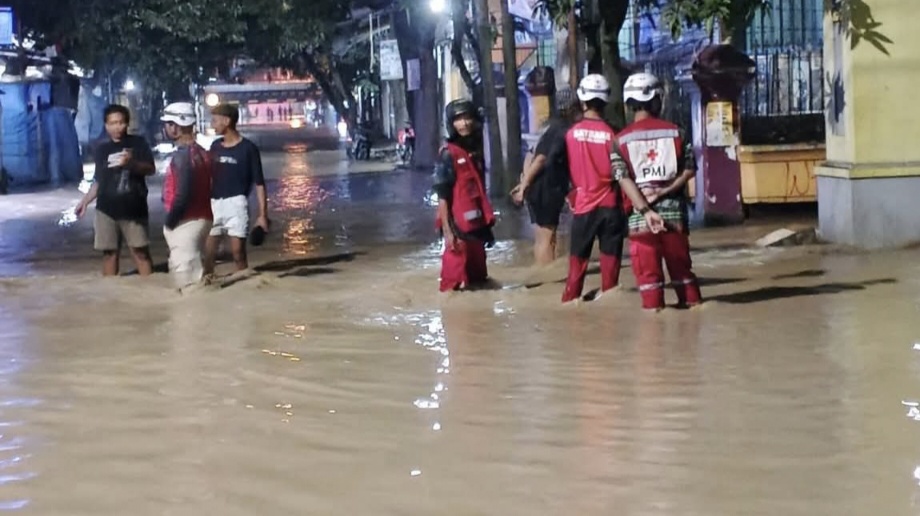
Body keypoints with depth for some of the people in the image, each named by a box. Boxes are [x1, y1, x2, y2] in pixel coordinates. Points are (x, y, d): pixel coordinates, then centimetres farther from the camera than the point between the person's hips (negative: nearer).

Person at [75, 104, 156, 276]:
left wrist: (132, 163, -24)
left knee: (140, 251, -3)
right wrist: (85, 201, 8)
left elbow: (151, 169, -7)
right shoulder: (102, 150, 12)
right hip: (107, 210, 3)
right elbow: (98, 181, 18)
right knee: (109, 252, 3)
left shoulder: (138, 143, 3)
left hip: (134, 209, -2)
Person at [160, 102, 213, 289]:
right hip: (200, 218, 10)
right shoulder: (201, 152, 11)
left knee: (185, 272, -5)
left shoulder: (182, 155, -17)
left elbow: (183, 195, -24)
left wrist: (169, 221, -11)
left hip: (186, 222, -9)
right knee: (193, 270, 15)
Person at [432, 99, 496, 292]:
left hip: (477, 224, 7)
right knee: (456, 281, -5)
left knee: (478, 275, 16)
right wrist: (447, 230, -17)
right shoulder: (448, 155, -9)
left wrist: (488, 225, 18)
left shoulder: (476, 152, 12)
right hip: (458, 225, -7)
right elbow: (442, 197, -12)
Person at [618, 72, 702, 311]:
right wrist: (666, 190, -4)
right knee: (679, 259, 14)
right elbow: (689, 169, -1)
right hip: (672, 205, 2)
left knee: (647, 263, 2)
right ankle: (691, 299, 21)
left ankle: (653, 305, 1)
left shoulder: (622, 138, -3)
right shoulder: (674, 131, 2)